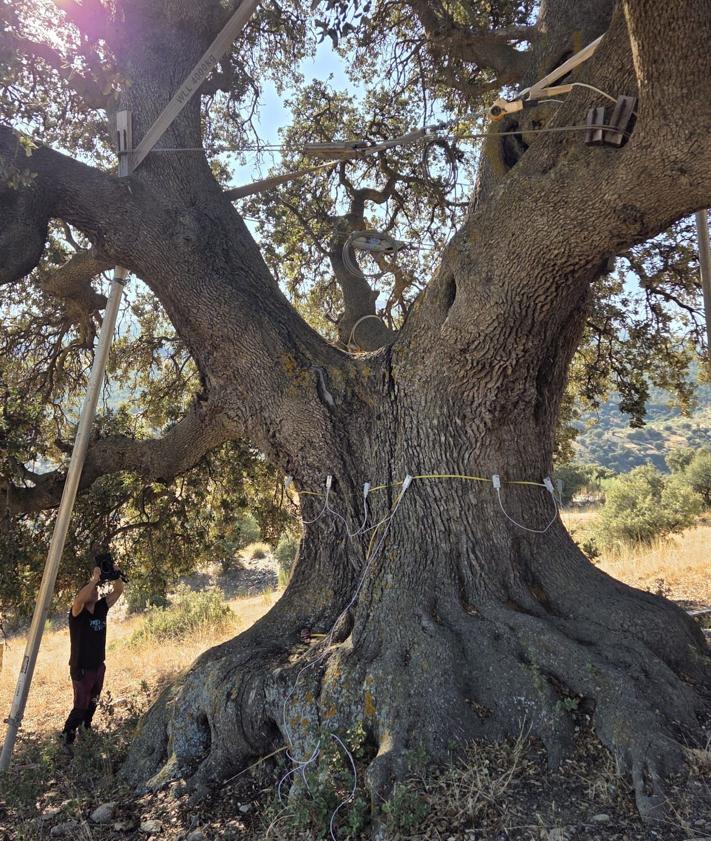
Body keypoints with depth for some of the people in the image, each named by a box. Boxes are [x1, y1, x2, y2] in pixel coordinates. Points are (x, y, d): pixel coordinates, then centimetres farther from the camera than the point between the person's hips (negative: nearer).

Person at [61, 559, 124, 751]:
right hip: (81, 668, -6)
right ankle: (66, 739, 12)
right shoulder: (77, 613, -16)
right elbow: (79, 598, -39)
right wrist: (95, 578, -37)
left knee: (92, 704, 19)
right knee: (80, 706, -3)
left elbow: (118, 591, -1)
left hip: (99, 666, 6)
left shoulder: (101, 608, 0)